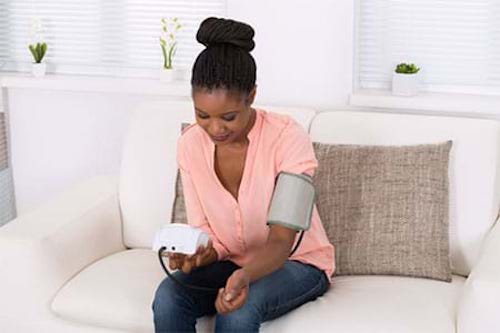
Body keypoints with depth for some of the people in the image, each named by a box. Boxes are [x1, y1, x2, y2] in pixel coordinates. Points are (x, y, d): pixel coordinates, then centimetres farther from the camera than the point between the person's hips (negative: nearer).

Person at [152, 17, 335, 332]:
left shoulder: (288, 137, -24)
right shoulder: (191, 143, -10)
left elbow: (281, 241, -26)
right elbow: (204, 231, -4)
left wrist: (245, 275, -47)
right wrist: (198, 255, -29)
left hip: (298, 262, -4)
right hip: (231, 262, 4)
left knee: (240, 307, -35)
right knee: (168, 296, -26)